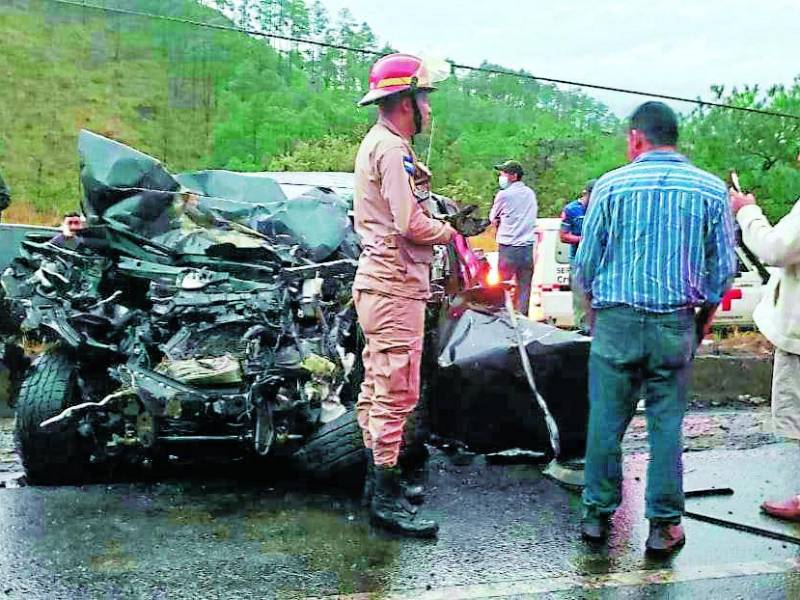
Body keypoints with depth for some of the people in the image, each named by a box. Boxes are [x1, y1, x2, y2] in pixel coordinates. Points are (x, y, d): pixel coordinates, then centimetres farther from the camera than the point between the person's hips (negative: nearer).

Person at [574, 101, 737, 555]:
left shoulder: (611, 186, -3)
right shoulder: (711, 190, 1)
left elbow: (586, 262, 2)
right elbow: (724, 268, 5)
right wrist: (704, 318, 18)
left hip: (616, 320, -1)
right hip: (676, 324, 1)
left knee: (606, 421, 9)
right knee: (667, 425, 8)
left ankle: (598, 514, 19)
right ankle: (664, 526, 15)